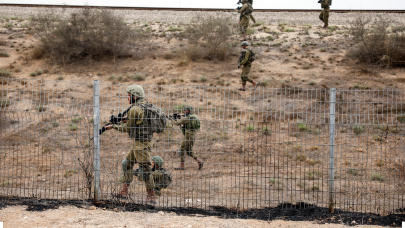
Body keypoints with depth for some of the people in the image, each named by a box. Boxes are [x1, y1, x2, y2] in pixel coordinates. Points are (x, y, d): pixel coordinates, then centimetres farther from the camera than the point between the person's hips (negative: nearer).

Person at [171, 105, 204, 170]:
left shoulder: (185, 118, -15)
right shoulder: (194, 116, 13)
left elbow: (177, 123, -10)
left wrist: (172, 120, 12)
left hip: (188, 136, -9)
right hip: (192, 135, 9)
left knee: (182, 151, 0)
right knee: (189, 151, 16)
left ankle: (181, 166, 3)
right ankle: (200, 161, 7)